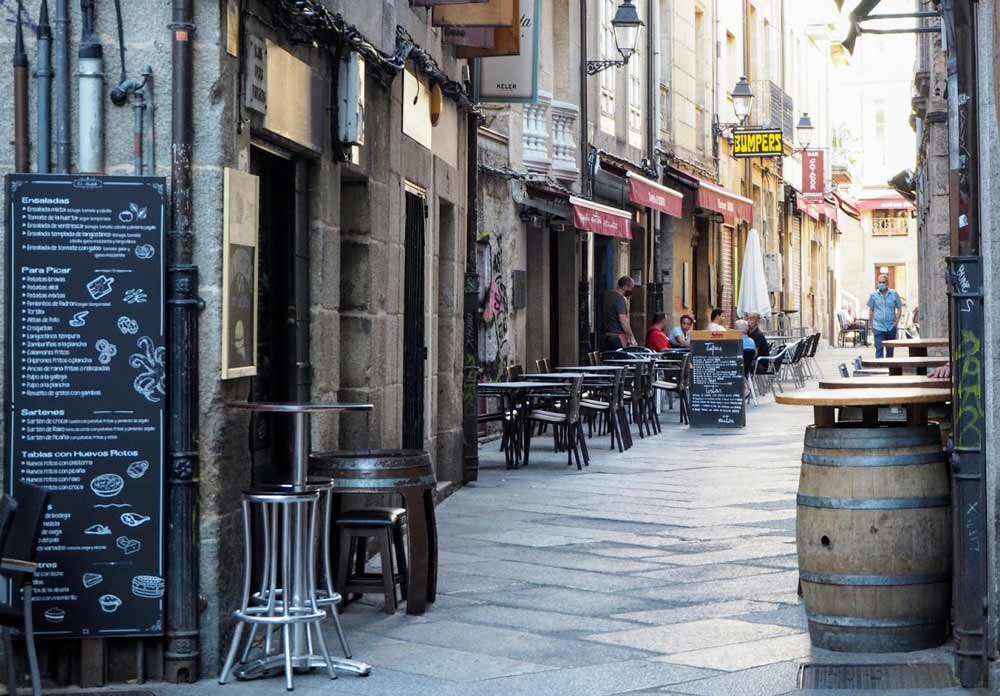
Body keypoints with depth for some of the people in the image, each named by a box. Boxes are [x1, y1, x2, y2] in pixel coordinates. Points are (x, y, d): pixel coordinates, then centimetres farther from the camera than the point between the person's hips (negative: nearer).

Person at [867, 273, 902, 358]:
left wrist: (896, 321, -5)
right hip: (878, 327, -1)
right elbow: (871, 310, 8)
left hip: (891, 327, 1)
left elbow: (899, 308, 6)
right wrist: (871, 324, 5)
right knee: (879, 349, -10)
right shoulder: (874, 295, 2)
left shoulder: (894, 294, 1)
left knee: (890, 350, 12)